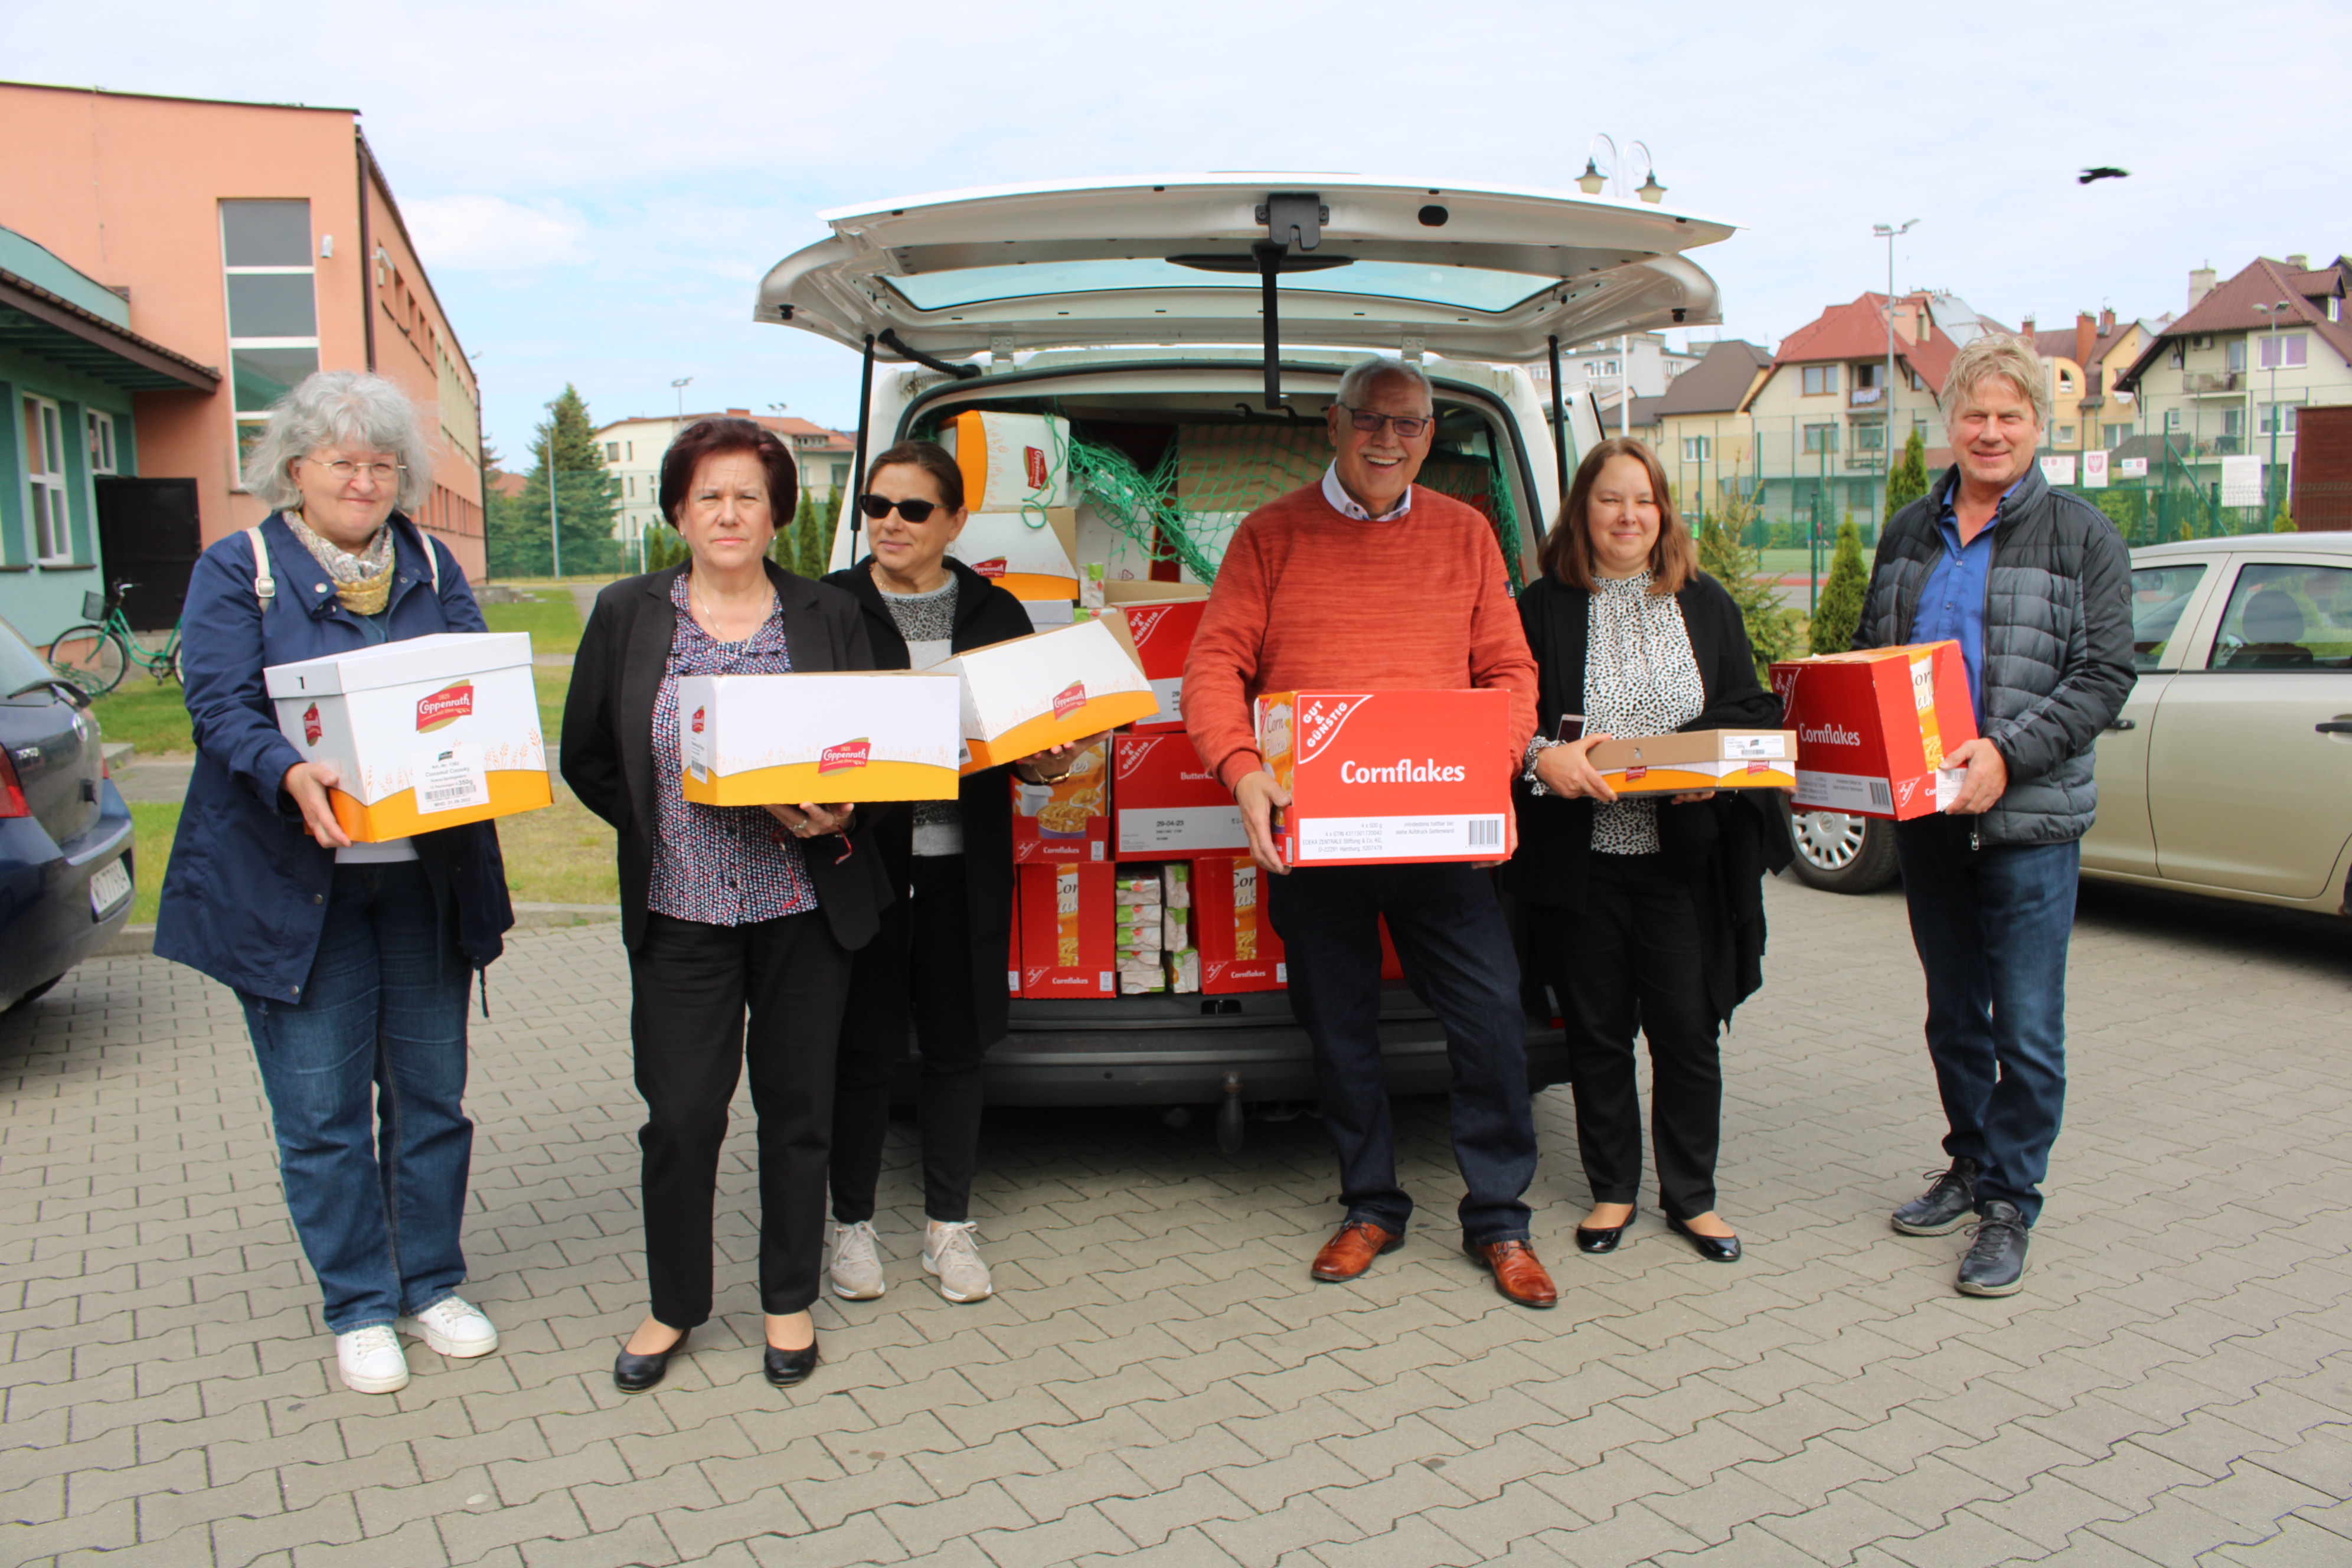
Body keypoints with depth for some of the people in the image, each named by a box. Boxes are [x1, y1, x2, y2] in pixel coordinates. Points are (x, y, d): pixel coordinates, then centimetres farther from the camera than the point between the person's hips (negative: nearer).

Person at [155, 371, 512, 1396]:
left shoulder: (434, 570, 10)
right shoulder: (237, 571, 1)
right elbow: (221, 706, -10)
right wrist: (291, 775, -30)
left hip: (425, 875, 3)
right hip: (292, 879, -3)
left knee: (431, 1095, 11)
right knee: (321, 1110, 4)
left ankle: (433, 1283, 26)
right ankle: (359, 1309, 19)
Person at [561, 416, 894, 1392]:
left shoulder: (828, 616, 4)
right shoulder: (625, 616, 5)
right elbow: (585, 758, 8)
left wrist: (838, 815, -14)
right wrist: (660, 830, -3)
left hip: (806, 908, 0)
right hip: (680, 912, 0)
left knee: (797, 1108, 9)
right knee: (680, 1116, 3)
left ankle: (790, 1302, 26)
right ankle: (673, 1306, 24)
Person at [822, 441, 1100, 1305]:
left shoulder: (995, 614, 9)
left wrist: (1048, 760, -11)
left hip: (964, 861, 2)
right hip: (861, 855, -2)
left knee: (955, 1045, 9)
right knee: (862, 1046, 4)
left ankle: (948, 1226, 22)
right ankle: (853, 1224, 21)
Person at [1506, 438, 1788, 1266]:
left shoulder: (1707, 605, 10)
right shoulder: (1544, 608, 3)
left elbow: (1752, 709, 8)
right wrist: (1542, 757, -21)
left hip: (1684, 855, 1)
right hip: (1581, 859, -1)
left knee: (1687, 1029, 4)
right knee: (1597, 1031, 9)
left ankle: (1691, 1195, 21)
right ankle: (1612, 1190, 24)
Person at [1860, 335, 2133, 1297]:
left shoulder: (2082, 536, -2)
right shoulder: (1909, 534, 12)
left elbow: (2104, 675, -7)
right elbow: (1869, 654, 18)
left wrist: (2007, 754, -20)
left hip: (2030, 820, -4)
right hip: (1924, 813, 5)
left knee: (2027, 1028, -1)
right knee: (1953, 1012, 16)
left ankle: (2011, 1206, 12)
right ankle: (1970, 1168, 31)